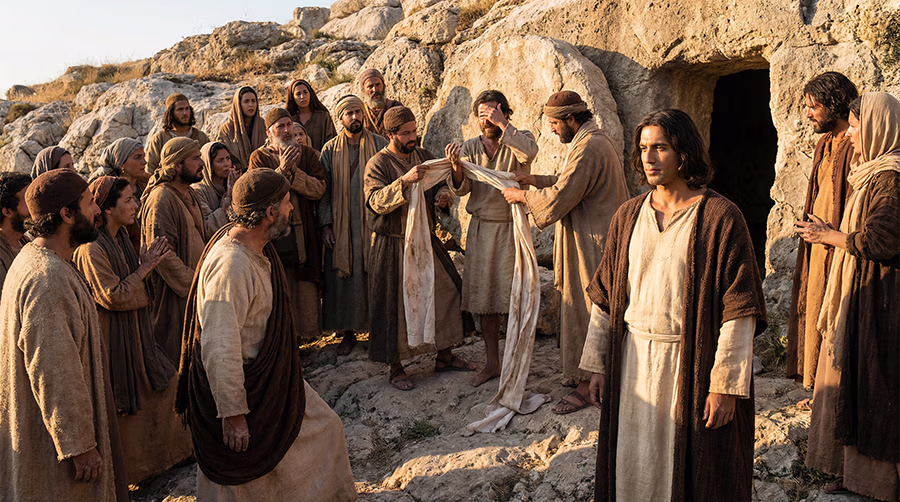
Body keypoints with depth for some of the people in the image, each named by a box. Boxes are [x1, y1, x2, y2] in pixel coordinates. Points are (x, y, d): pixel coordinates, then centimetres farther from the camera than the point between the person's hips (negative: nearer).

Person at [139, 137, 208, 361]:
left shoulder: (189, 194, 11)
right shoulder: (161, 199, -20)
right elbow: (162, 254, -24)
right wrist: (194, 284, -21)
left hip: (193, 282, 9)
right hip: (173, 296, -9)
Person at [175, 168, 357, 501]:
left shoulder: (259, 249, -1)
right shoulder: (230, 266, -33)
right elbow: (219, 349, -33)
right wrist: (232, 413, -26)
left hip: (272, 378, 9)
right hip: (239, 387, -9)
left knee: (324, 428, 20)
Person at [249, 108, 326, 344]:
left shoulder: (307, 154, 9)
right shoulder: (259, 157, 3)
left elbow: (319, 189, -4)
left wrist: (293, 170, -15)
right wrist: (281, 170, -19)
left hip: (304, 231, 2)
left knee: (305, 287, 3)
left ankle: (306, 332, 16)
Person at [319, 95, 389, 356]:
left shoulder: (380, 144, 3)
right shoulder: (330, 150, 5)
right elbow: (324, 189, 5)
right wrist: (325, 224, -3)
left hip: (374, 222, -1)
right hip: (342, 226, 1)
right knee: (344, 276, 3)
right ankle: (348, 332, 15)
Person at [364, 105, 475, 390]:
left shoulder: (423, 156, 8)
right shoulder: (378, 164, -10)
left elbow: (441, 182, 16)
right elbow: (377, 202, -23)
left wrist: (442, 193, -8)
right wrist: (405, 180, -36)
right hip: (393, 246, -6)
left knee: (445, 292, 9)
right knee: (396, 305, -2)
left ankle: (445, 357, 25)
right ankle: (396, 369, 12)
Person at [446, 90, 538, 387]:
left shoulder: (518, 140, -3)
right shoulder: (470, 148, 7)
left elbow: (529, 151, -28)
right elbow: (460, 189, -3)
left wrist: (502, 124, -22)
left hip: (512, 228, -4)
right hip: (481, 228, 4)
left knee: (512, 298, -1)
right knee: (484, 298, 8)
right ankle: (492, 363, 21)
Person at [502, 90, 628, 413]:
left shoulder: (588, 149, -22)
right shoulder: (596, 142, 13)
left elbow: (559, 199, -24)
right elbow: (570, 183, 23)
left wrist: (522, 196, -9)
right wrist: (536, 180, 12)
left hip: (591, 246, -11)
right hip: (594, 242, 11)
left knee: (584, 311, -2)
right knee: (589, 311, 18)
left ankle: (586, 386, 9)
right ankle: (588, 373, 30)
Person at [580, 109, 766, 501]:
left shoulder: (721, 218, -10)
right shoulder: (628, 216, 5)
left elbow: (738, 310, -12)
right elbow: (605, 297, 8)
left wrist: (725, 385, -15)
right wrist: (598, 366, 6)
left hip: (692, 365, -4)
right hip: (634, 363, 4)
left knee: (690, 470, 10)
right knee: (634, 468, 14)